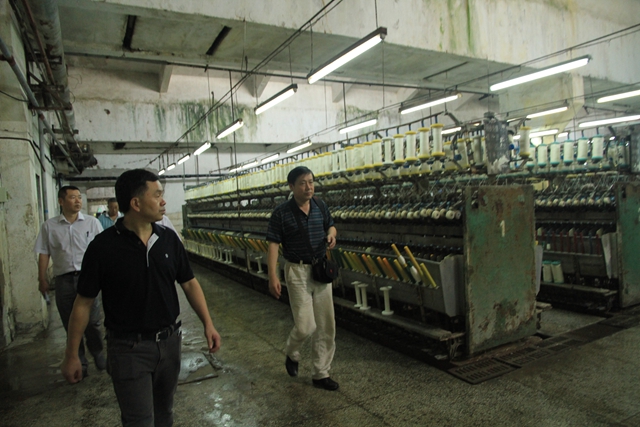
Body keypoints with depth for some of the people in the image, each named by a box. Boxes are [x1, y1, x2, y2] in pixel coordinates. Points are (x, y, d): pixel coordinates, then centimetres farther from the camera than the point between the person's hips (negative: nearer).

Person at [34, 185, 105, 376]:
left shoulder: (92, 222, 2)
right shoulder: (49, 226, 5)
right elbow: (44, 253, 7)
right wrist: (42, 278, 3)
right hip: (63, 280, 1)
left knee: (92, 321, 1)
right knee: (71, 324, 10)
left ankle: (98, 353, 24)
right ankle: (79, 361, 23)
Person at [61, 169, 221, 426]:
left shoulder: (169, 239, -3)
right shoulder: (103, 247, -13)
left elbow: (189, 283, 4)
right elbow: (83, 302, -6)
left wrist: (208, 323, -3)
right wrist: (71, 355, -2)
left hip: (170, 341, 5)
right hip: (129, 348, -4)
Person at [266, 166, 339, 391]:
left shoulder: (320, 206, 3)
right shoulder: (281, 213, -10)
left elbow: (331, 226, 18)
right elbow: (273, 244, -11)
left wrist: (331, 235, -7)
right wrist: (273, 276, -20)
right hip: (297, 271, -5)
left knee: (326, 326, 8)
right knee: (305, 325, -9)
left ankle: (321, 374, 24)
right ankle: (292, 354, 27)